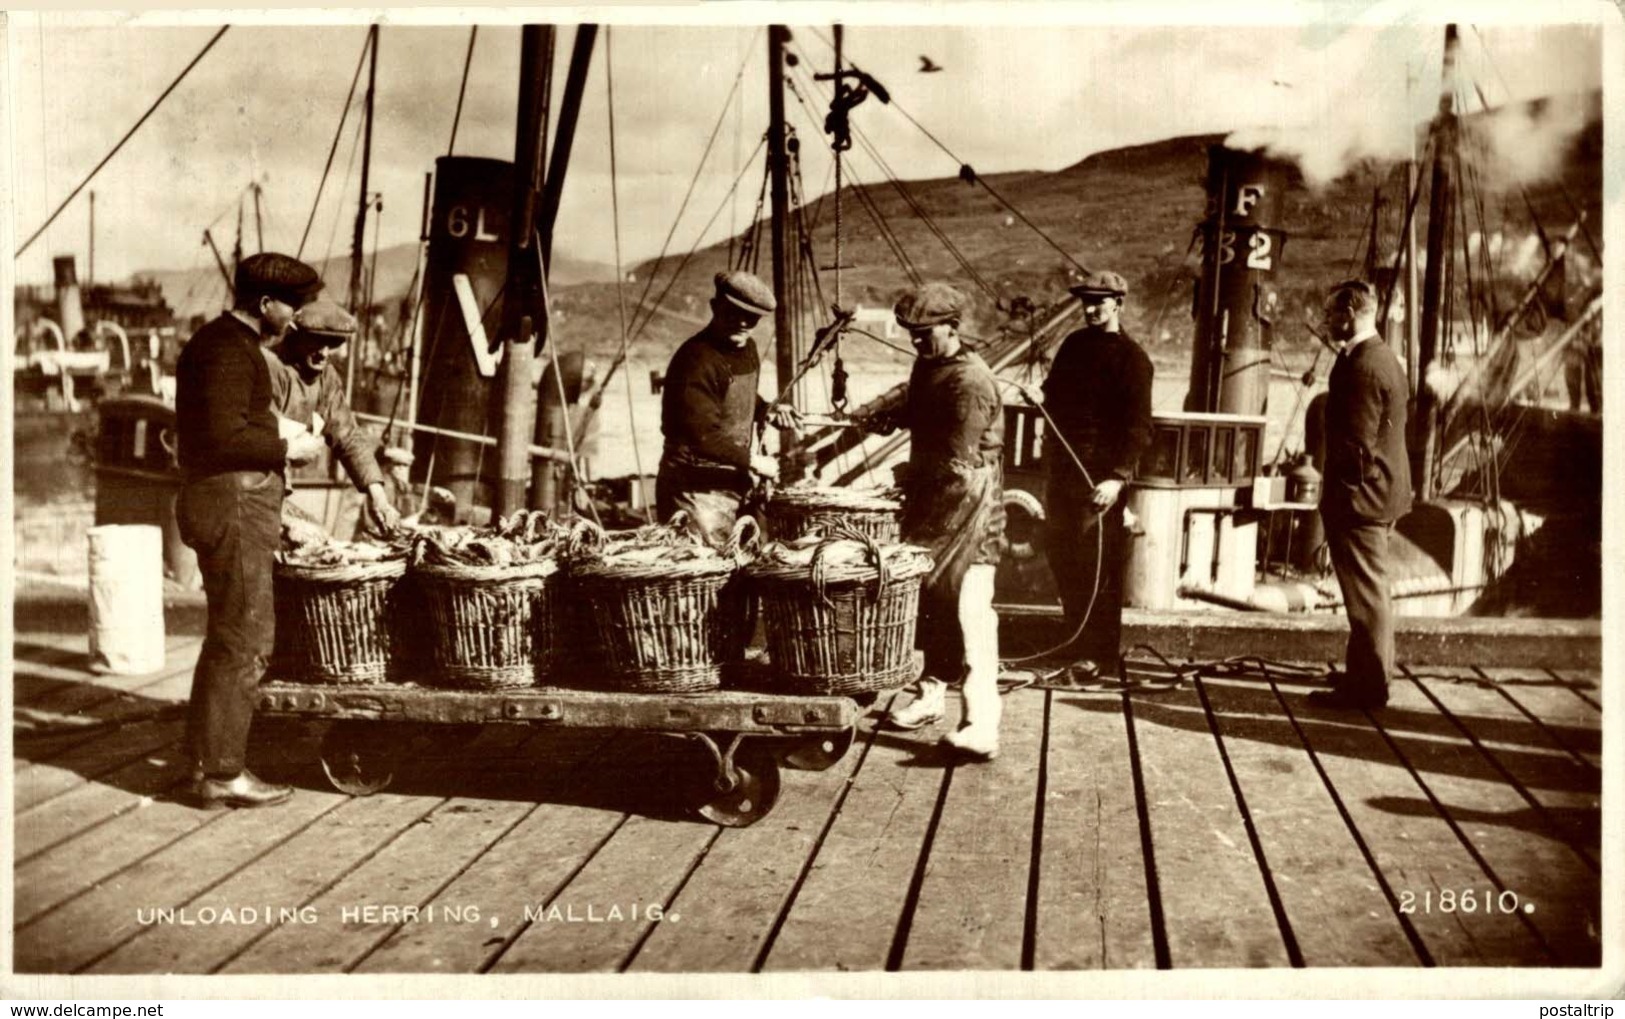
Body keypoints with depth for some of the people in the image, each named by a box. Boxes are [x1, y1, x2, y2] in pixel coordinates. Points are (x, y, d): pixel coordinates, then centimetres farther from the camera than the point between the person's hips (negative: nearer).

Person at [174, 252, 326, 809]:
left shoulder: (214, 341, 19)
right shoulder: (230, 349, -14)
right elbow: (227, 436, -24)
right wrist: (288, 449, -11)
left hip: (224, 503, 11)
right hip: (233, 505, -11)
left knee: (228, 636, 17)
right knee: (244, 639, -6)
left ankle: (206, 760, 25)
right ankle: (223, 774, 0)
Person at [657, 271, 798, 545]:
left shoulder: (747, 349, 7)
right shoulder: (696, 359, -21)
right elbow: (702, 435, -26)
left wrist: (768, 411, 6)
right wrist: (752, 461, -18)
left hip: (734, 478, 9)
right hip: (697, 488, -9)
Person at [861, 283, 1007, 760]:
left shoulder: (971, 381, -19)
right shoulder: (926, 367, 10)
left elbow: (959, 465, -22)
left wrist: (912, 481, -16)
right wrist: (891, 418, 12)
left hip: (967, 510, -9)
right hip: (929, 504, 9)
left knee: (968, 613, -14)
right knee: (928, 604, 16)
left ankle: (982, 726, -16)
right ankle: (930, 695, 31)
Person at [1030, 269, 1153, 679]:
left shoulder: (1131, 359, -9)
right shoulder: (1074, 344, 13)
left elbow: (1139, 427, -14)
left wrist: (1118, 477, -23)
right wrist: (1040, 395, 2)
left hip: (1100, 475, -8)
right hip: (1062, 465, 8)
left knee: (1097, 564, -3)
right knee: (1059, 552, 14)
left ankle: (1101, 653, 7)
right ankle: (1077, 637, 30)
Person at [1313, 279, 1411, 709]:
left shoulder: (1362, 366, -20)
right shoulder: (1383, 358, 14)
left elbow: (1356, 443, -24)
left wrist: (1337, 498, -17)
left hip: (1360, 495, -11)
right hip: (1380, 494, 11)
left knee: (1366, 591, -3)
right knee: (1373, 588, 20)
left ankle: (1368, 686, 5)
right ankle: (1372, 671, 33)